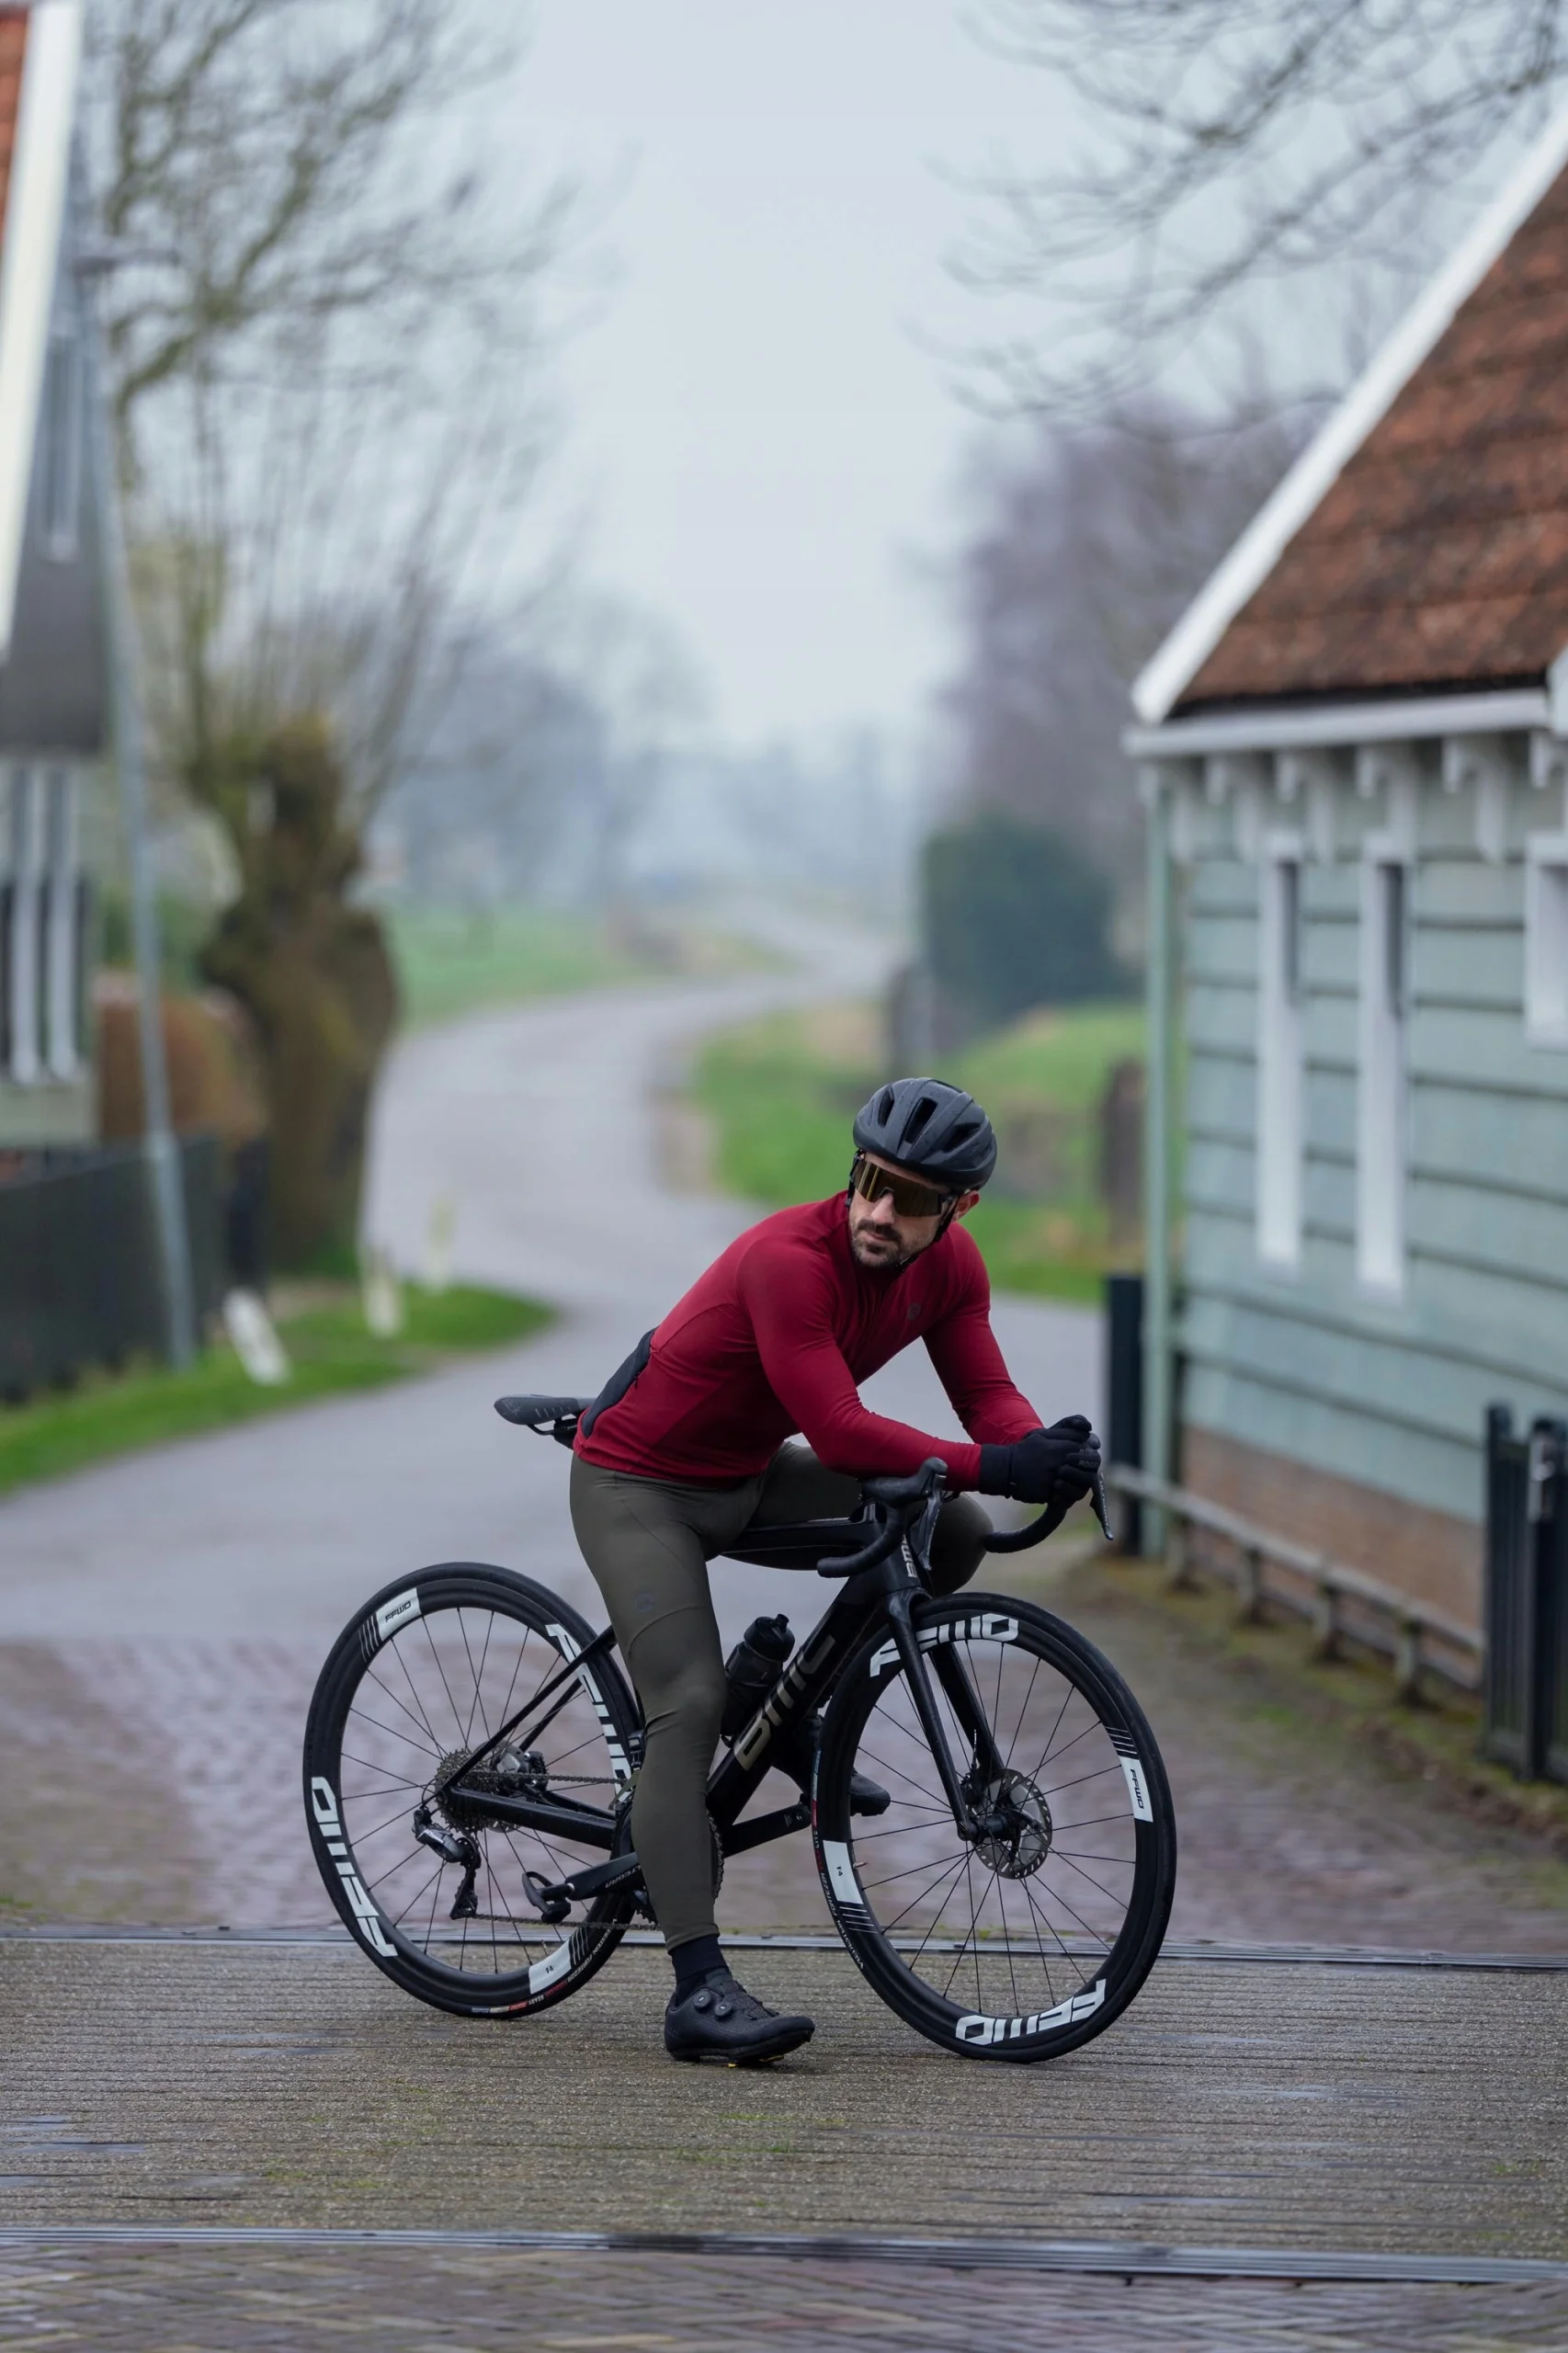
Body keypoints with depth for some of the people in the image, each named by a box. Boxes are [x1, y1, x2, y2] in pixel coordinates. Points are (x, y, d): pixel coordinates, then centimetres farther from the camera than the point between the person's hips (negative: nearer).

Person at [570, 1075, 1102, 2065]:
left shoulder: (950, 1266, -9)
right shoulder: (788, 1260, -32)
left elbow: (987, 1394, -10)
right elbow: (839, 1431, -37)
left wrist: (1049, 1453, -33)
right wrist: (995, 1467, -41)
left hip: (751, 1476, 7)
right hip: (639, 1485, -7)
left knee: (955, 1531, -5)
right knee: (691, 1707, -20)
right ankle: (699, 1992, -23)